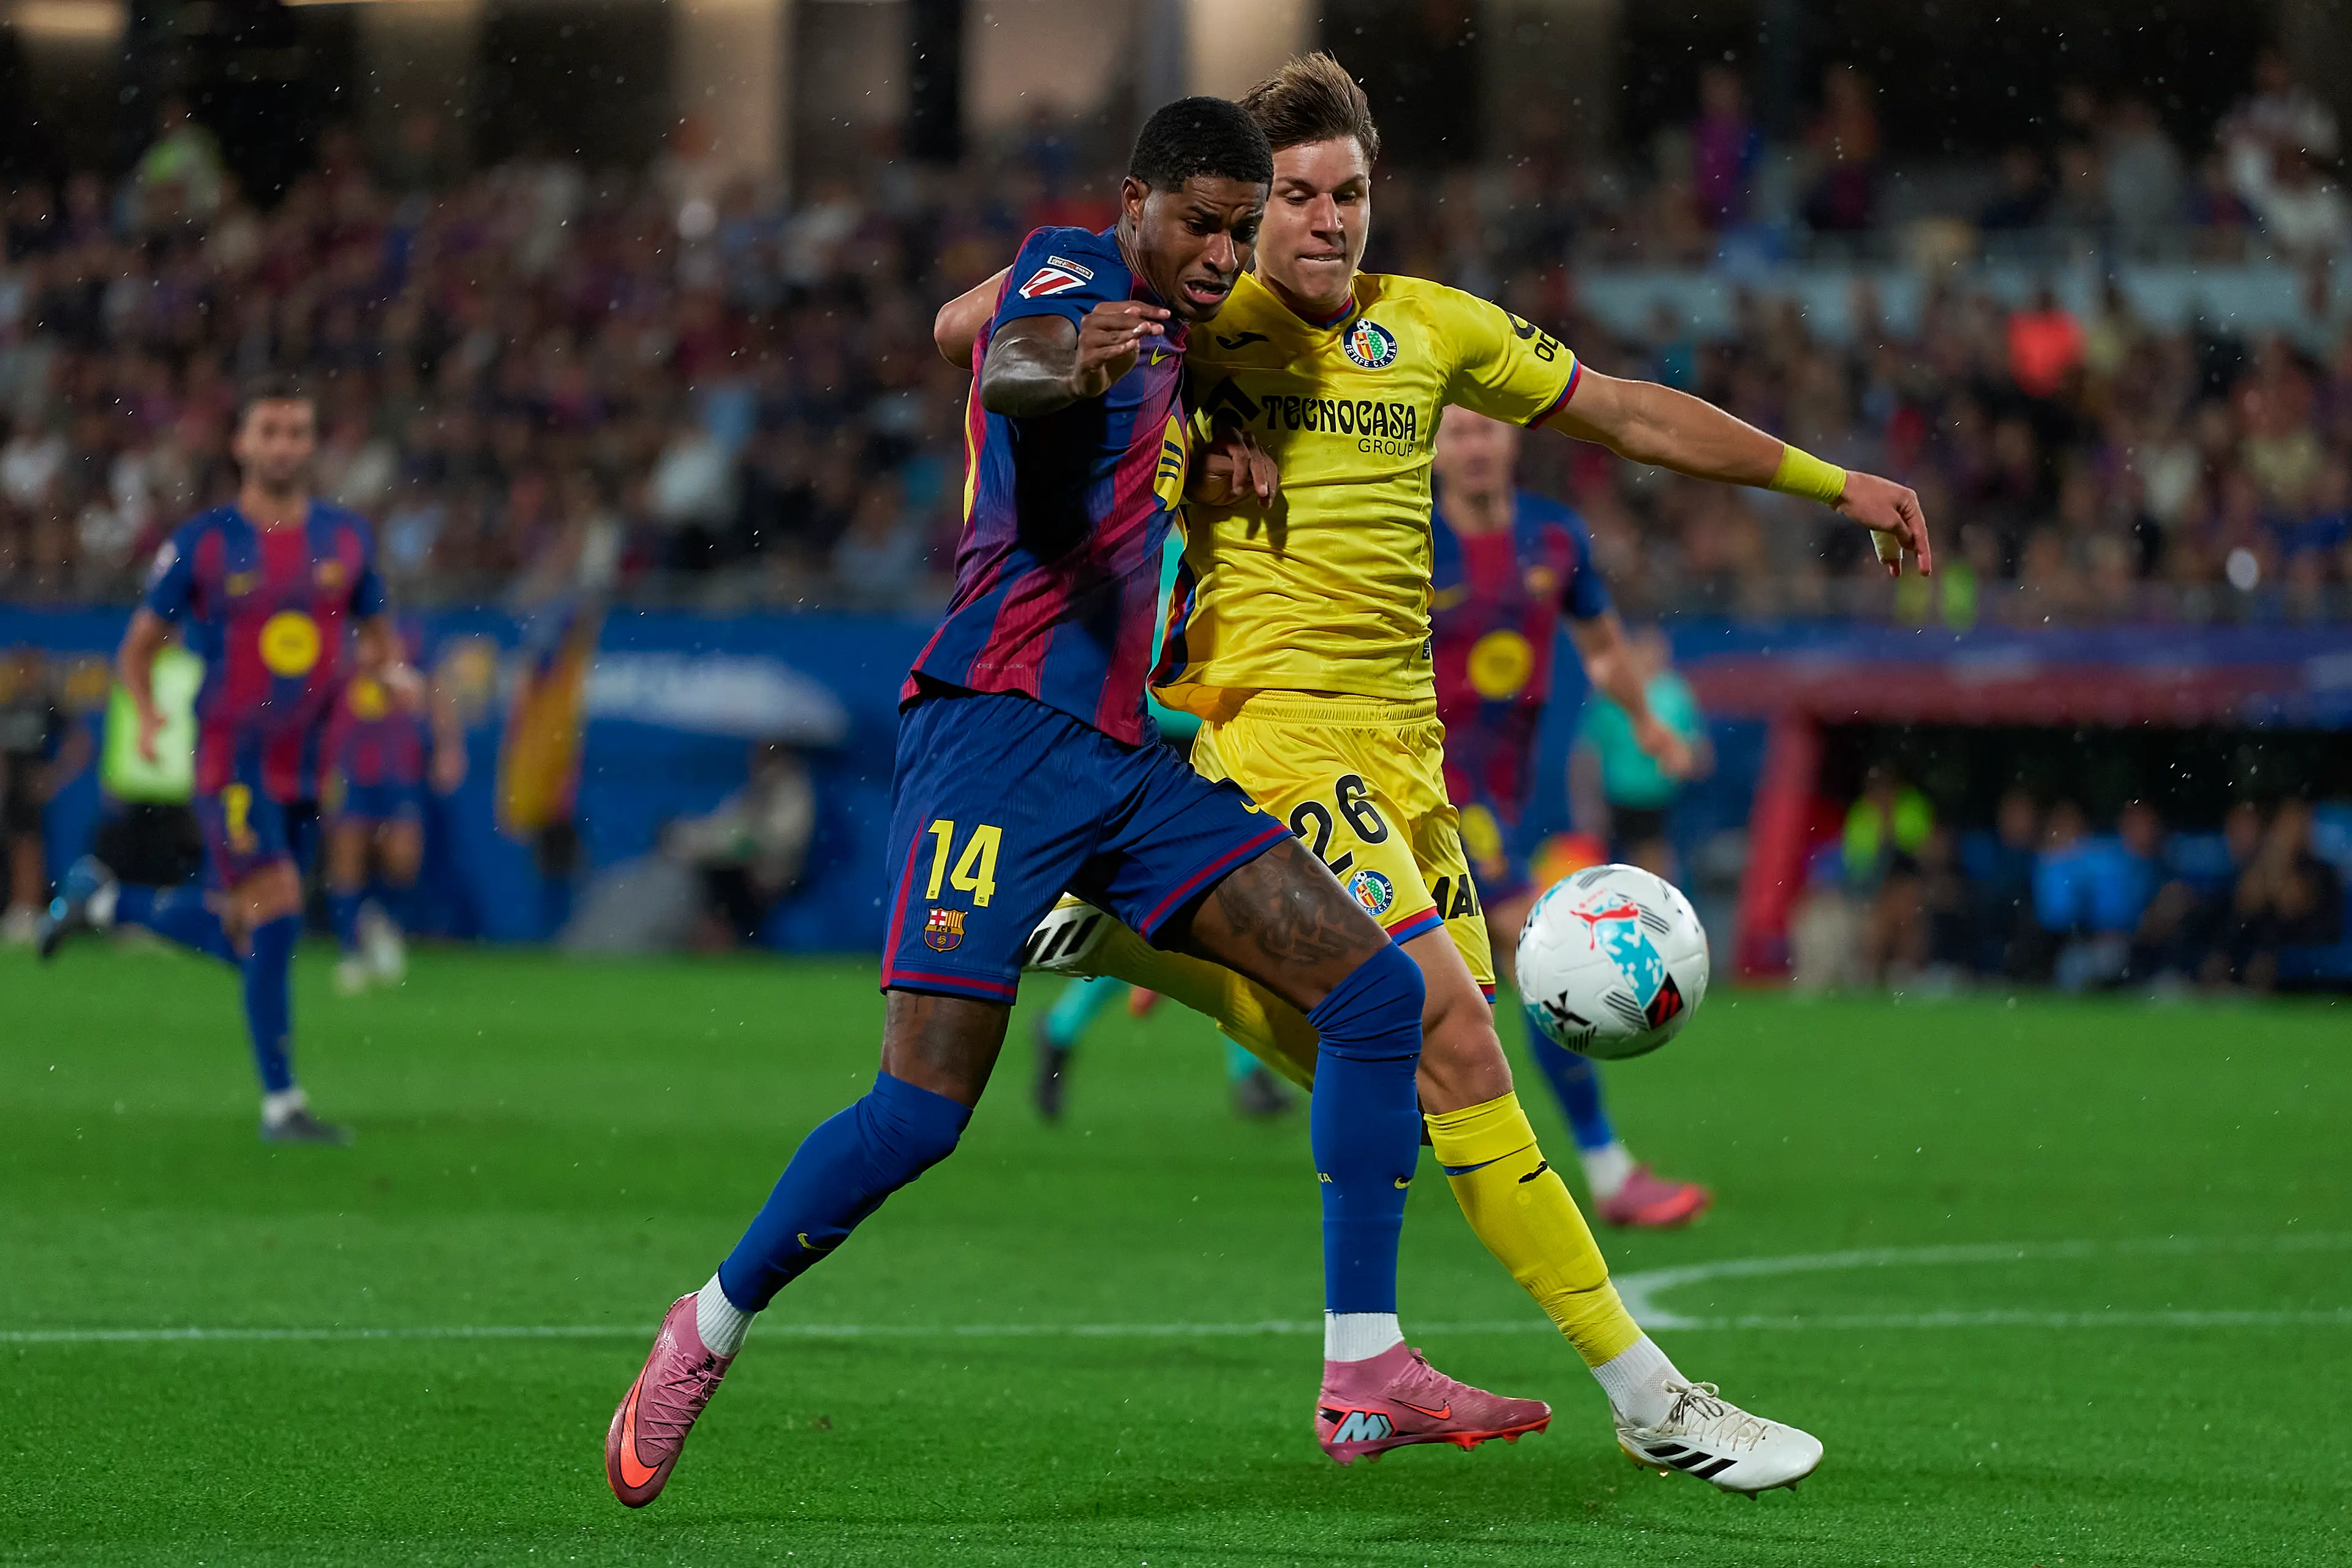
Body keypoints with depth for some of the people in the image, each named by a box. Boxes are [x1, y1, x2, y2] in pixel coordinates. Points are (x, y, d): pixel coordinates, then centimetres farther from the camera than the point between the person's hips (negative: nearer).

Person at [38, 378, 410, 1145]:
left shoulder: (345, 536, 6)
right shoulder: (202, 542, -4)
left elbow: (379, 638, 17)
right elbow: (139, 644, 4)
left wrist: (391, 669, -7)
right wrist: (146, 713, -16)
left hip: (304, 764, 5)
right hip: (231, 756, -5)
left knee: (233, 935, 12)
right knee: (276, 910, -16)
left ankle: (102, 899, 38)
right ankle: (280, 1103, -10)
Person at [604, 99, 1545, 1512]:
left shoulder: (1169, 350, 22)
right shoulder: (1070, 271, -3)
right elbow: (1013, 367, -26)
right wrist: (1072, 360, -51)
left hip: (1128, 759, 9)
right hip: (1001, 728, -9)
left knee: (1378, 989, -3)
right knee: (923, 1110, -14)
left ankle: (1364, 1376, -4)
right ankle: (709, 1333, 9)